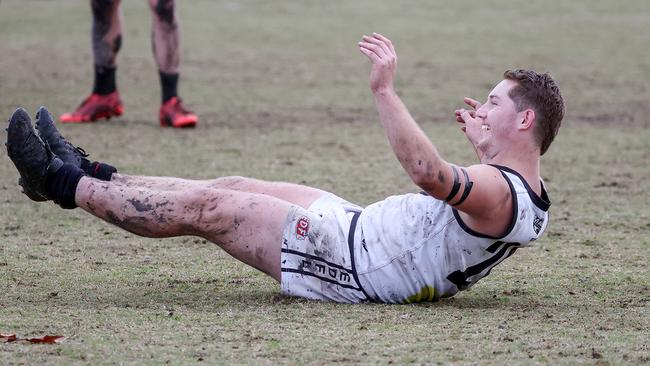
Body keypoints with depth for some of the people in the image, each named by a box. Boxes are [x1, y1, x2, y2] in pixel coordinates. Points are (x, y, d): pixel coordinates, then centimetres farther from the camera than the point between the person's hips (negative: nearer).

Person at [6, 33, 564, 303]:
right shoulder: (525, 190, 3)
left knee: (205, 207, -5)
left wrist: (384, 89, -48)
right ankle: (88, 174, 25)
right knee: (230, 188, 14)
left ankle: (66, 183, 9)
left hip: (349, 265, -10)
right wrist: (483, 146, 29)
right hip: (360, 227, 10)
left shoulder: (498, 194, -28)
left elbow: (427, 171, -49)